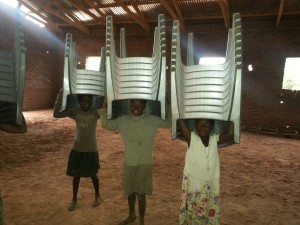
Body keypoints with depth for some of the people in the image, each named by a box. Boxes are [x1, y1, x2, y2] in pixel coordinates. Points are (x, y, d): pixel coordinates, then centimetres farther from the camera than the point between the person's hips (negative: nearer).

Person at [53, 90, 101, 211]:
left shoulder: (95, 112, -11)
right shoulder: (74, 111, -8)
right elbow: (56, 114, -17)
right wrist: (60, 95, -24)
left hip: (91, 149, -1)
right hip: (77, 149, 1)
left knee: (93, 174, 13)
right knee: (76, 175, 13)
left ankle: (97, 195, 36)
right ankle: (74, 199, 32)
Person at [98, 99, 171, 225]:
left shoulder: (152, 120, -11)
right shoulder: (122, 120, -4)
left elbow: (169, 124, -7)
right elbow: (105, 124, 1)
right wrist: (104, 108, -12)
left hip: (145, 164, -3)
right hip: (129, 163, 3)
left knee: (141, 194, 4)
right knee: (130, 191, 20)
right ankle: (131, 215, 45)